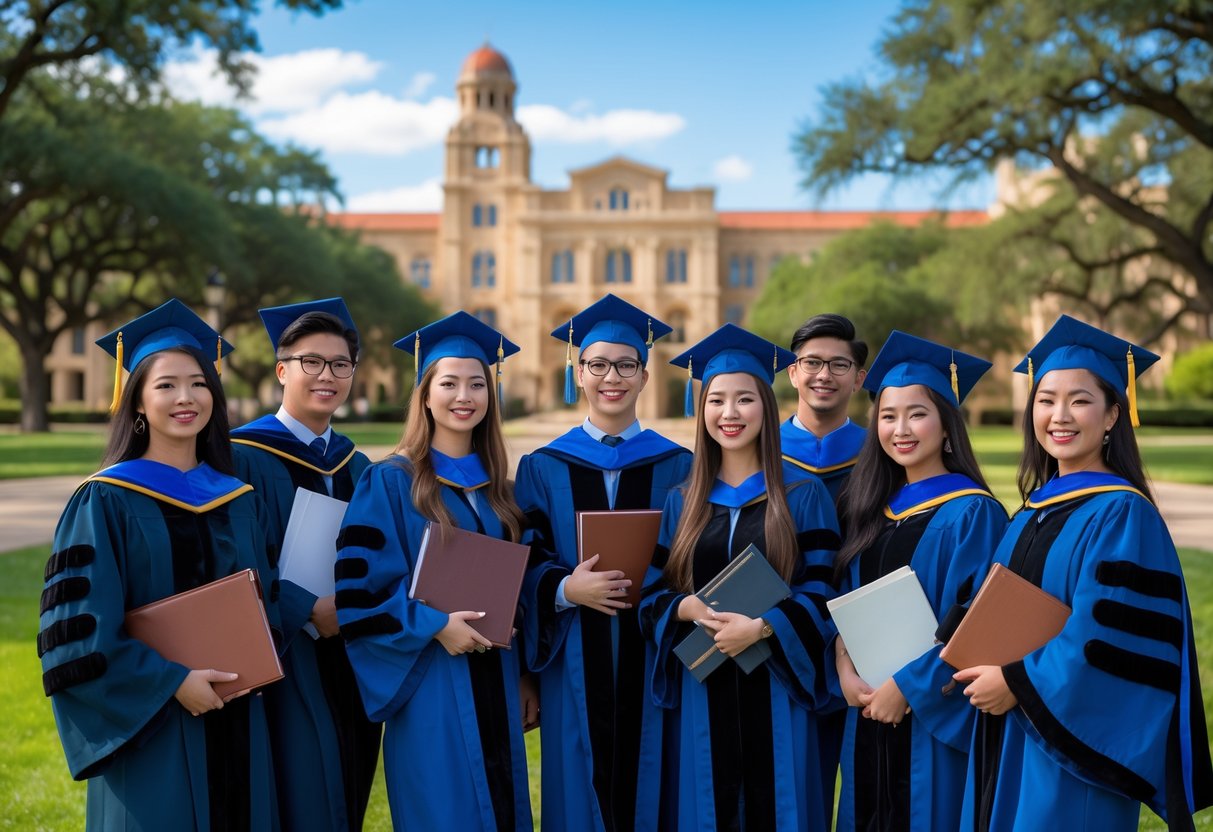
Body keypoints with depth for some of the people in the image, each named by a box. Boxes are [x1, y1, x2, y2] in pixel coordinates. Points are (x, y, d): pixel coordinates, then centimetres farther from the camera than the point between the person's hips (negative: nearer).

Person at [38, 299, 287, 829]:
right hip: (147, 730, -4)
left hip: (236, 727, 5)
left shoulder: (240, 502, 8)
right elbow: (79, 626, -11)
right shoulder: (104, 501, -6)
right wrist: (171, 681, -17)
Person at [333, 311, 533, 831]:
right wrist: (434, 625, -21)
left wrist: (525, 681, 13)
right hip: (433, 691, -5)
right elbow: (358, 587, -12)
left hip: (494, 686, 6)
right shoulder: (389, 482, -7)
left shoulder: (495, 486, 10)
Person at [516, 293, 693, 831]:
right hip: (575, 670, 0)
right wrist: (566, 589, -17)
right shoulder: (544, 468, 4)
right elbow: (523, 570, 1)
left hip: (651, 666, 0)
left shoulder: (676, 467, 4)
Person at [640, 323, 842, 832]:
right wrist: (687, 608, -14)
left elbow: (819, 592, -4)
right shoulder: (680, 503, 9)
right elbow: (652, 594, 7)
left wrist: (761, 626, -20)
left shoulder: (804, 497, 2)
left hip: (776, 688, -2)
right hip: (703, 690, 2)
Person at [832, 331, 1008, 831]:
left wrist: (906, 686, -17)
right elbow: (847, 602, 11)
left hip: (935, 717, -6)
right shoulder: (873, 507, 9)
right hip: (868, 710, 6)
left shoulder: (971, 512, -11)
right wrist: (845, 667, -6)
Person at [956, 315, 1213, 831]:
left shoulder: (1121, 514, -14)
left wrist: (1019, 681, -17)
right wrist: (988, 669, -1)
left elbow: (1112, 636, -21)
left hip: (1077, 739, -7)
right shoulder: (1037, 510, 10)